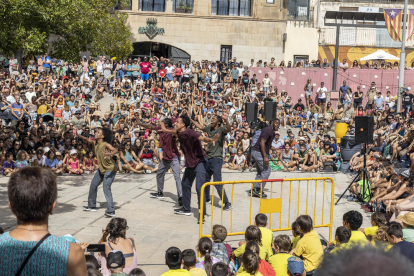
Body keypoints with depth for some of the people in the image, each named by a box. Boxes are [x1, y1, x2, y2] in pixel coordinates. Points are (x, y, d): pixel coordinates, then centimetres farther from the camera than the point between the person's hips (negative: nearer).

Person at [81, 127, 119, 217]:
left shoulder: (106, 144, -23)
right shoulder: (95, 143, 0)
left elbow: (115, 150, -39)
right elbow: (88, 140, 19)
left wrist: (110, 154, -59)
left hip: (110, 169, -9)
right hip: (101, 169, 9)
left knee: (106, 188, -21)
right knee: (93, 186, 17)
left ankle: (111, 211, -24)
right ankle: (92, 206, 35)